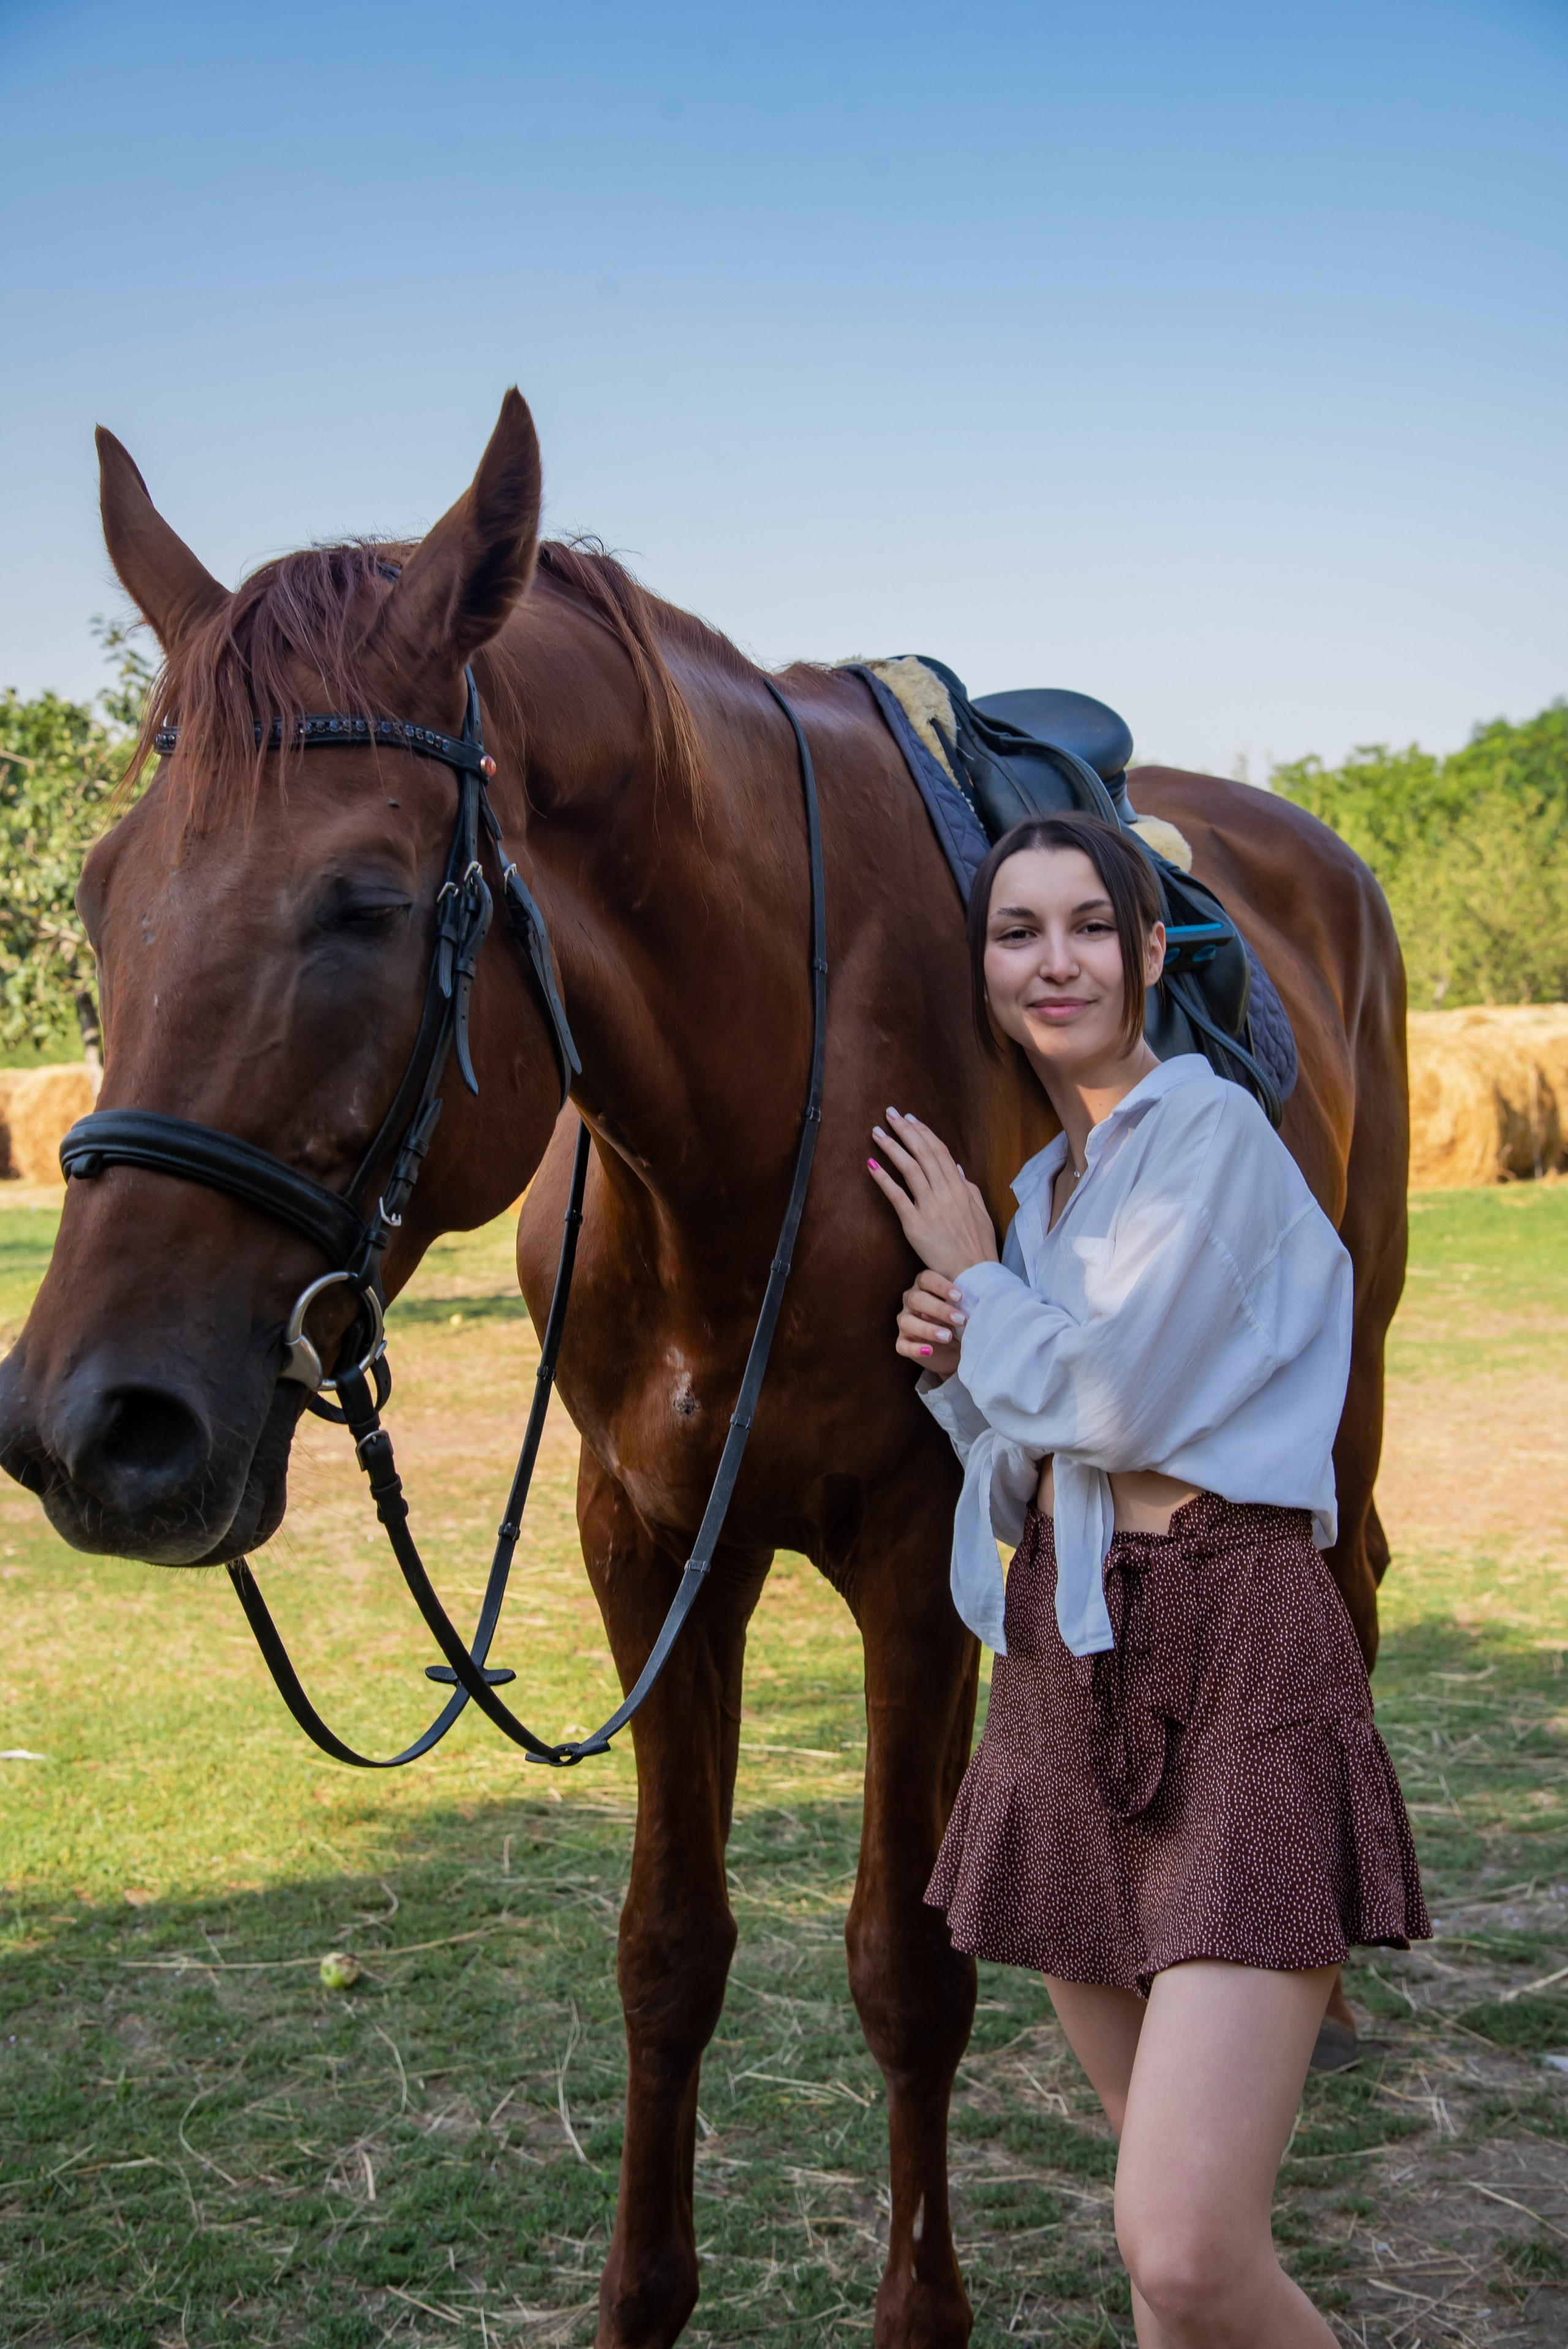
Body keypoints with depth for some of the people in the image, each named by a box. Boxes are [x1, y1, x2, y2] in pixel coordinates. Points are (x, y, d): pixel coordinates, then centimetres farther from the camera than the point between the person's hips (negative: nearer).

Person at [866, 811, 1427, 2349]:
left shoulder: (1208, 1127, -5)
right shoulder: (1038, 1183, 19)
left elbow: (1109, 1397, -14)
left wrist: (975, 1282, 2)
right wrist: (956, 1371, 4)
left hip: (1235, 1666, -8)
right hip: (1065, 1678, 8)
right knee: (1166, 2214, 15)